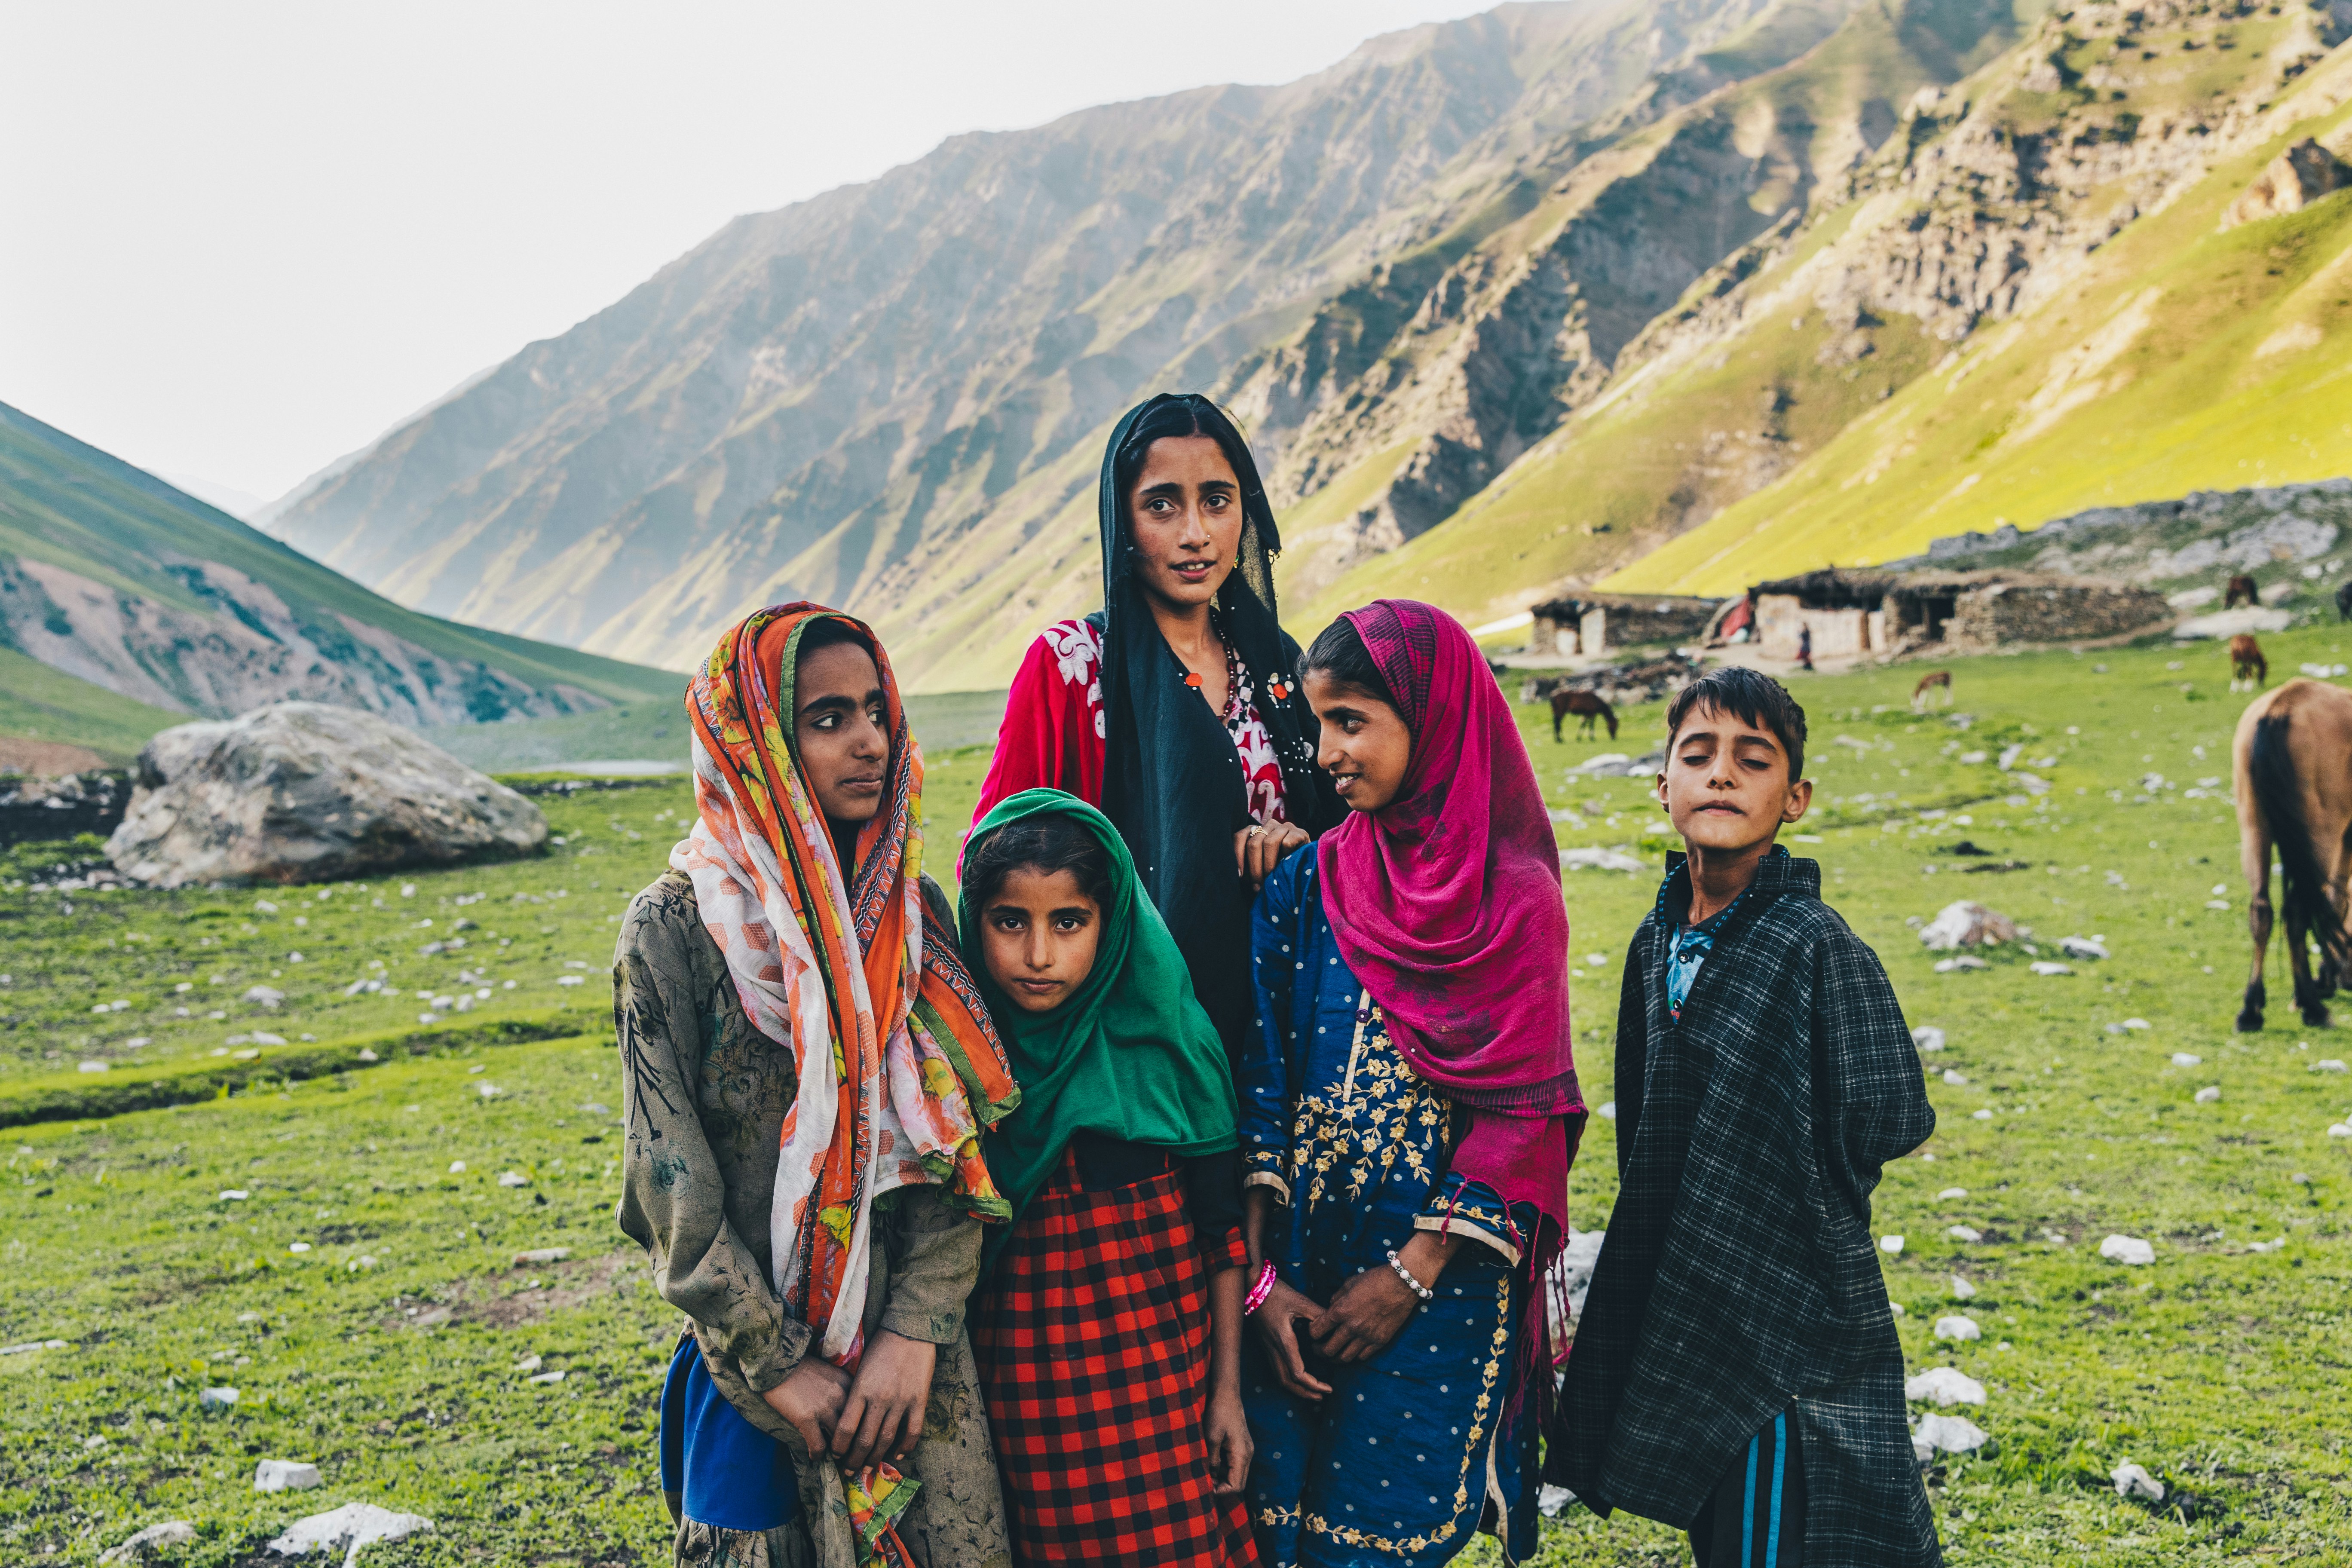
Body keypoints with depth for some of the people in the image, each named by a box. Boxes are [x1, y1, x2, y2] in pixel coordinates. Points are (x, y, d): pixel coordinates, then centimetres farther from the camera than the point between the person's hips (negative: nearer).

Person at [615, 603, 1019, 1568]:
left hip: (917, 1353, 3)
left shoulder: (915, 911, 0)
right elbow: (673, 1184, -10)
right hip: (759, 1365, -3)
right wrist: (779, 1368, -10)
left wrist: (915, 1332, -11)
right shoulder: (674, 930, -10)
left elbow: (957, 1146, -2)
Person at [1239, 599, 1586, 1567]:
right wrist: (1261, 1279, -6)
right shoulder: (1305, 883, 2)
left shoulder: (1516, 899, -5)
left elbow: (1523, 1113, -7)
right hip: (1301, 1271, 3)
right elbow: (1260, 1084, -1)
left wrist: (1412, 1274, -11)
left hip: (1442, 1274, -2)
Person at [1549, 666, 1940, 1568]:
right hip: (1681, 1307, 7)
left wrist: (1798, 1179, -5)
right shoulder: (1658, 942, 4)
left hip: (1786, 1315, -7)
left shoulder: (1815, 943, -17)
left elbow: (1892, 1123, -19)